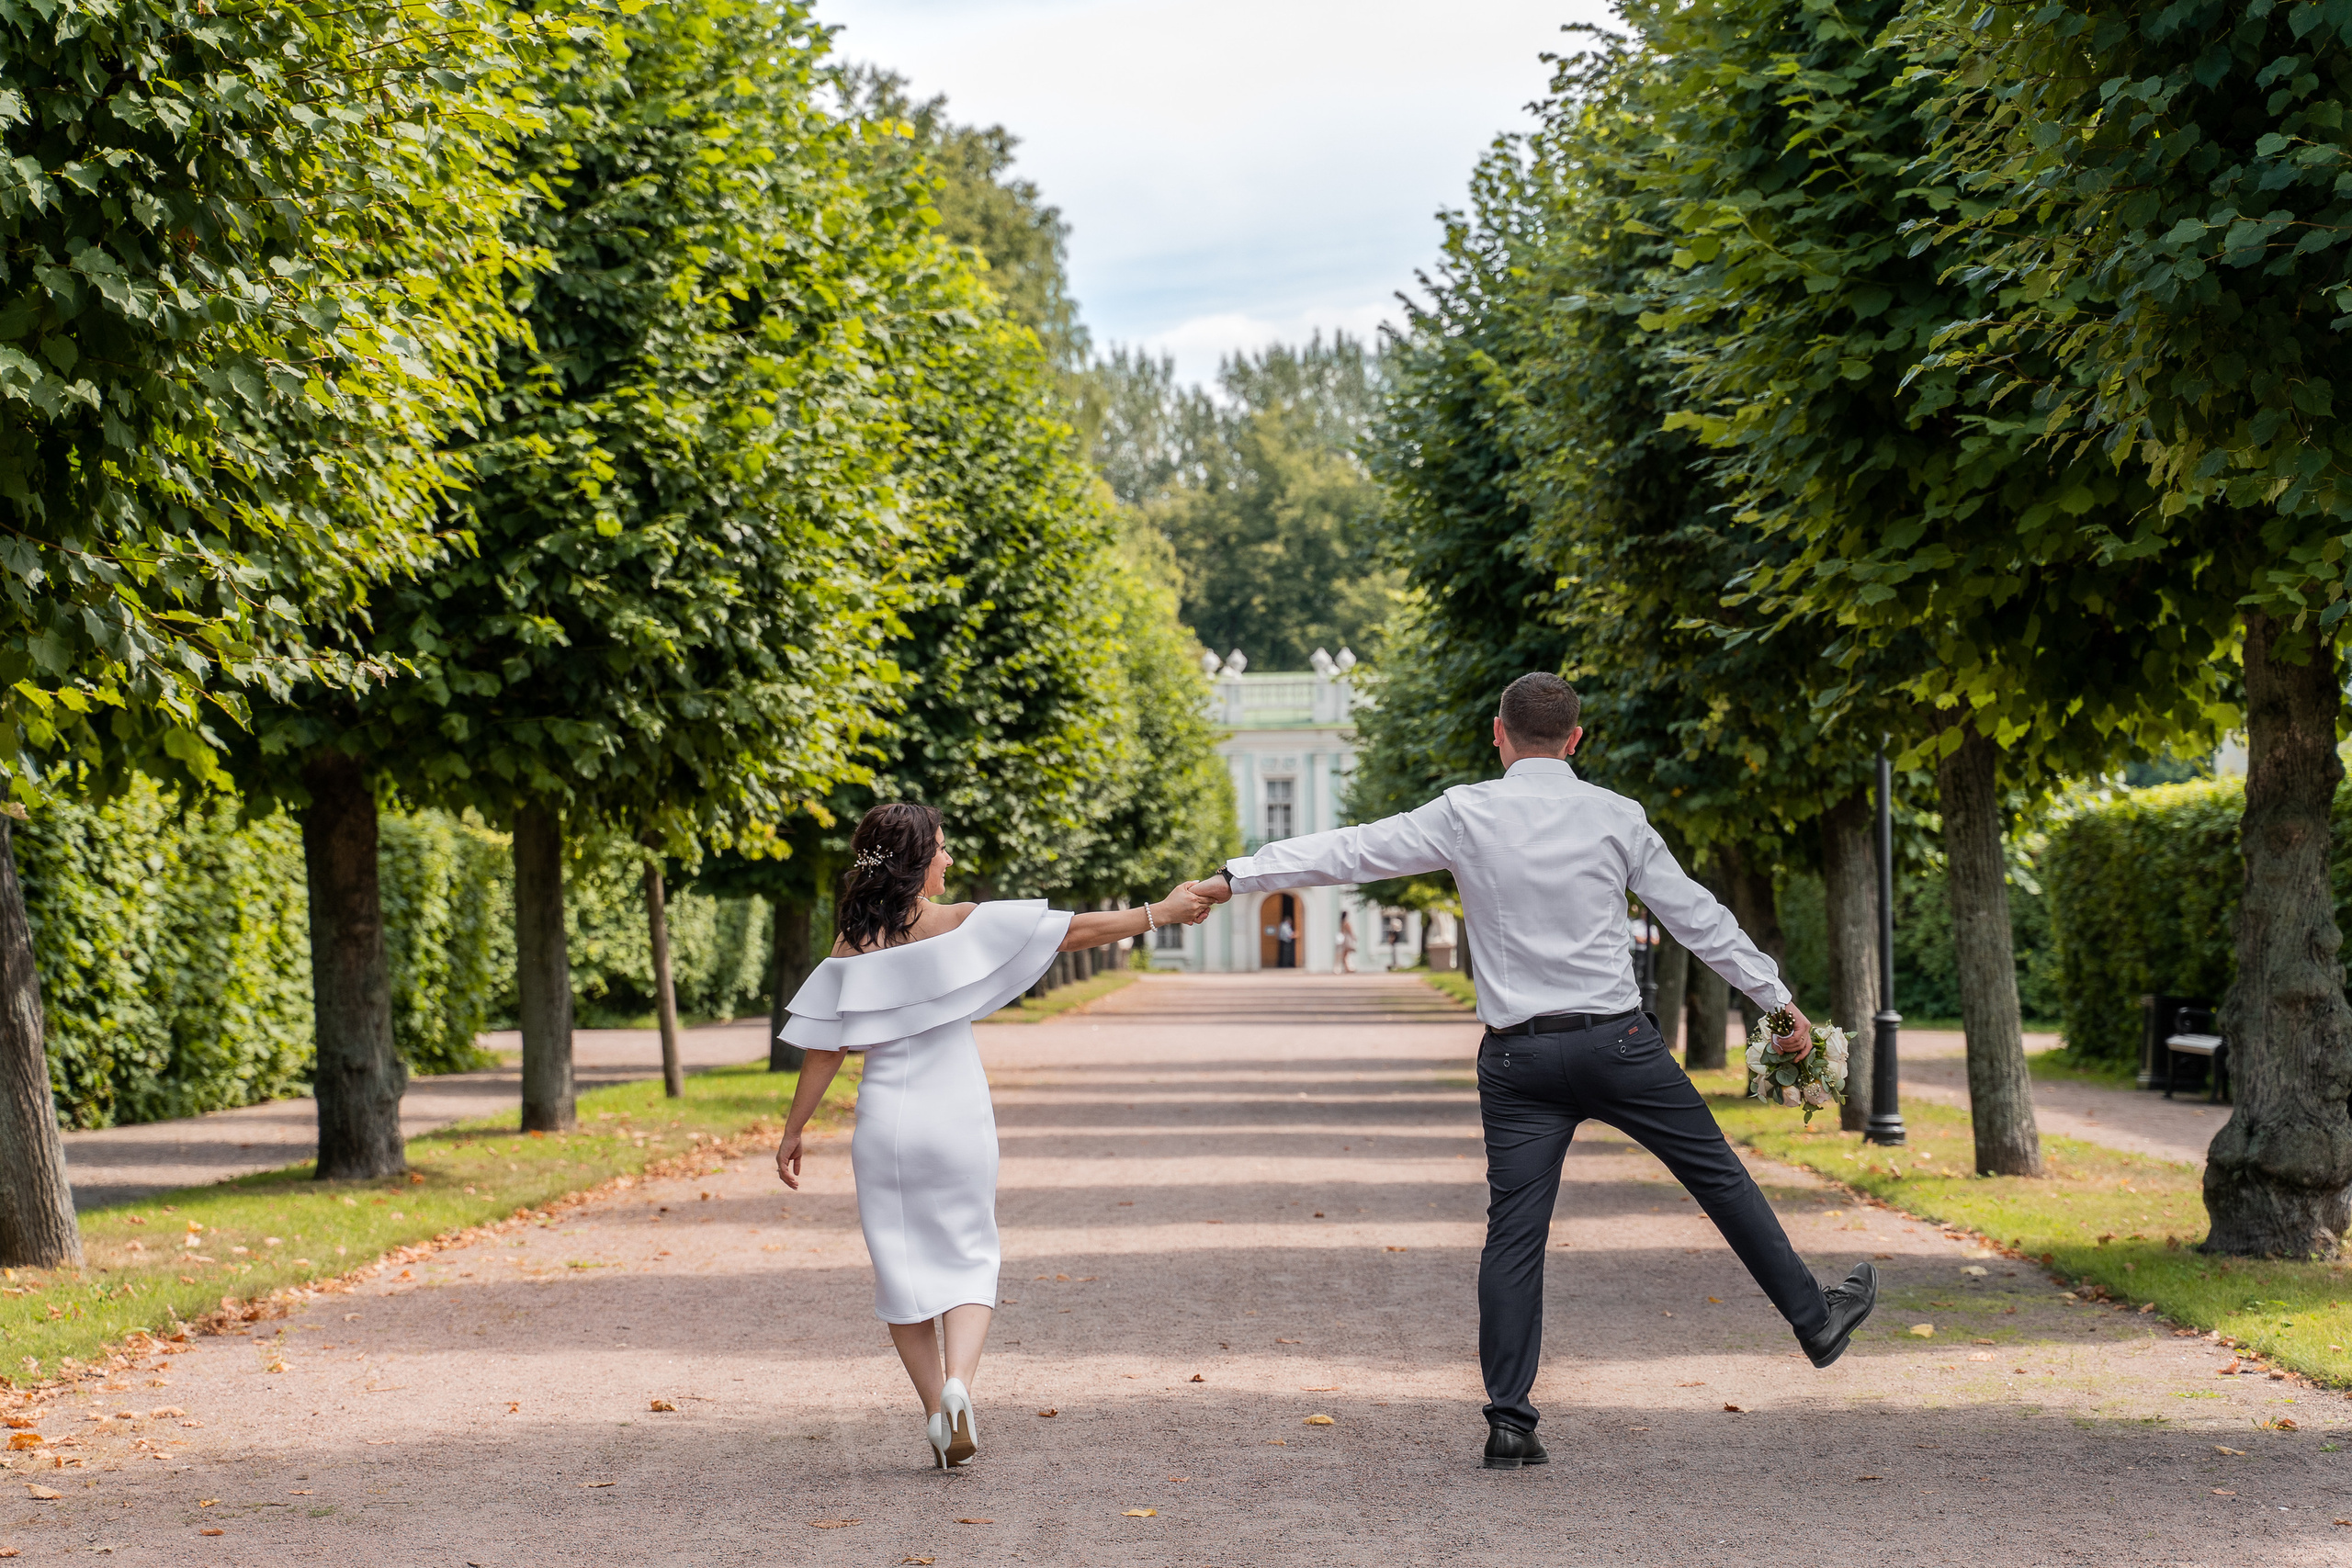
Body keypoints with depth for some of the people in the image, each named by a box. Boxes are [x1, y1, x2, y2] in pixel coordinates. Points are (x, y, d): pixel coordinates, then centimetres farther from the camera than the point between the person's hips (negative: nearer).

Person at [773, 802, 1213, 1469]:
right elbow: (1074, 932, -7)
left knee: (901, 1265, 12)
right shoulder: (959, 924, -8)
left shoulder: (852, 944, -2)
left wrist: (794, 1130, 8)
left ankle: (937, 1412, 12)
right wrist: (1161, 912, 1)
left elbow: (824, 1048, -2)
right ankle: (956, 1383, -14)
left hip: (885, 1122, 2)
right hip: (956, 1120, -1)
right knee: (967, 1257, 10)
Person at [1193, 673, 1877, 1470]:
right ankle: (1815, 1317, 28)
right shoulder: (1615, 818, 1)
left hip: (1518, 1058, 0)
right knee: (1717, 1174, 15)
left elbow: (1347, 852, -1)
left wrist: (1233, 877, 7)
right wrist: (1778, 999, 15)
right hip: (1617, 1043, 0)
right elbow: (1697, 917, 6)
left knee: (1514, 1233, 2)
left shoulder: (1466, 814, -2)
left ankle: (1509, 1421, 1)